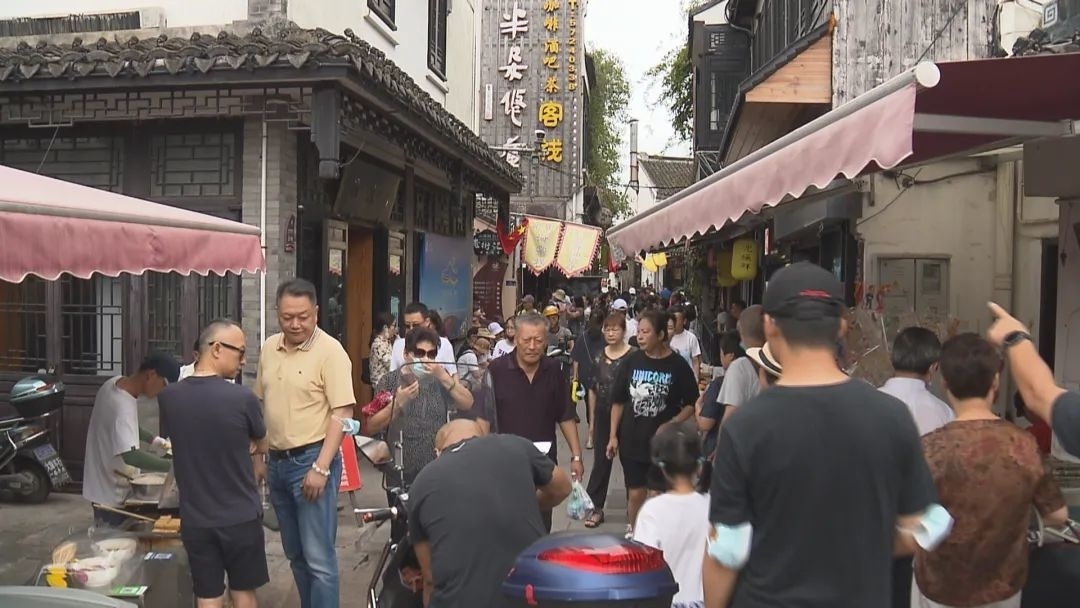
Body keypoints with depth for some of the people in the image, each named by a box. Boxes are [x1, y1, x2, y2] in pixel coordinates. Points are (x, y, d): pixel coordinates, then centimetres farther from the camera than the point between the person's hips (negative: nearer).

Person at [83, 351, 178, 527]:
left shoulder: (115, 383, -2)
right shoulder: (122, 406, -32)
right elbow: (131, 455, -40)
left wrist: (153, 439, 7)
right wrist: (171, 466, -41)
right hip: (112, 496, -9)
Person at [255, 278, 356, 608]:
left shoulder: (330, 351, -13)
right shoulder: (269, 348, 7)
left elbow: (342, 413, -15)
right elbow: (260, 405, 16)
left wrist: (321, 467, -20)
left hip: (311, 460, -6)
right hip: (277, 461, 7)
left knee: (318, 557, -3)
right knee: (295, 554, 17)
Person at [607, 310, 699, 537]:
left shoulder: (677, 365, -8)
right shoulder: (632, 361, 0)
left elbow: (691, 404, -2)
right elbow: (618, 401, 7)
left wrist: (670, 424, -15)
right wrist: (613, 435, 4)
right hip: (631, 440, 2)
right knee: (635, 494, 9)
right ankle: (630, 532, 28)